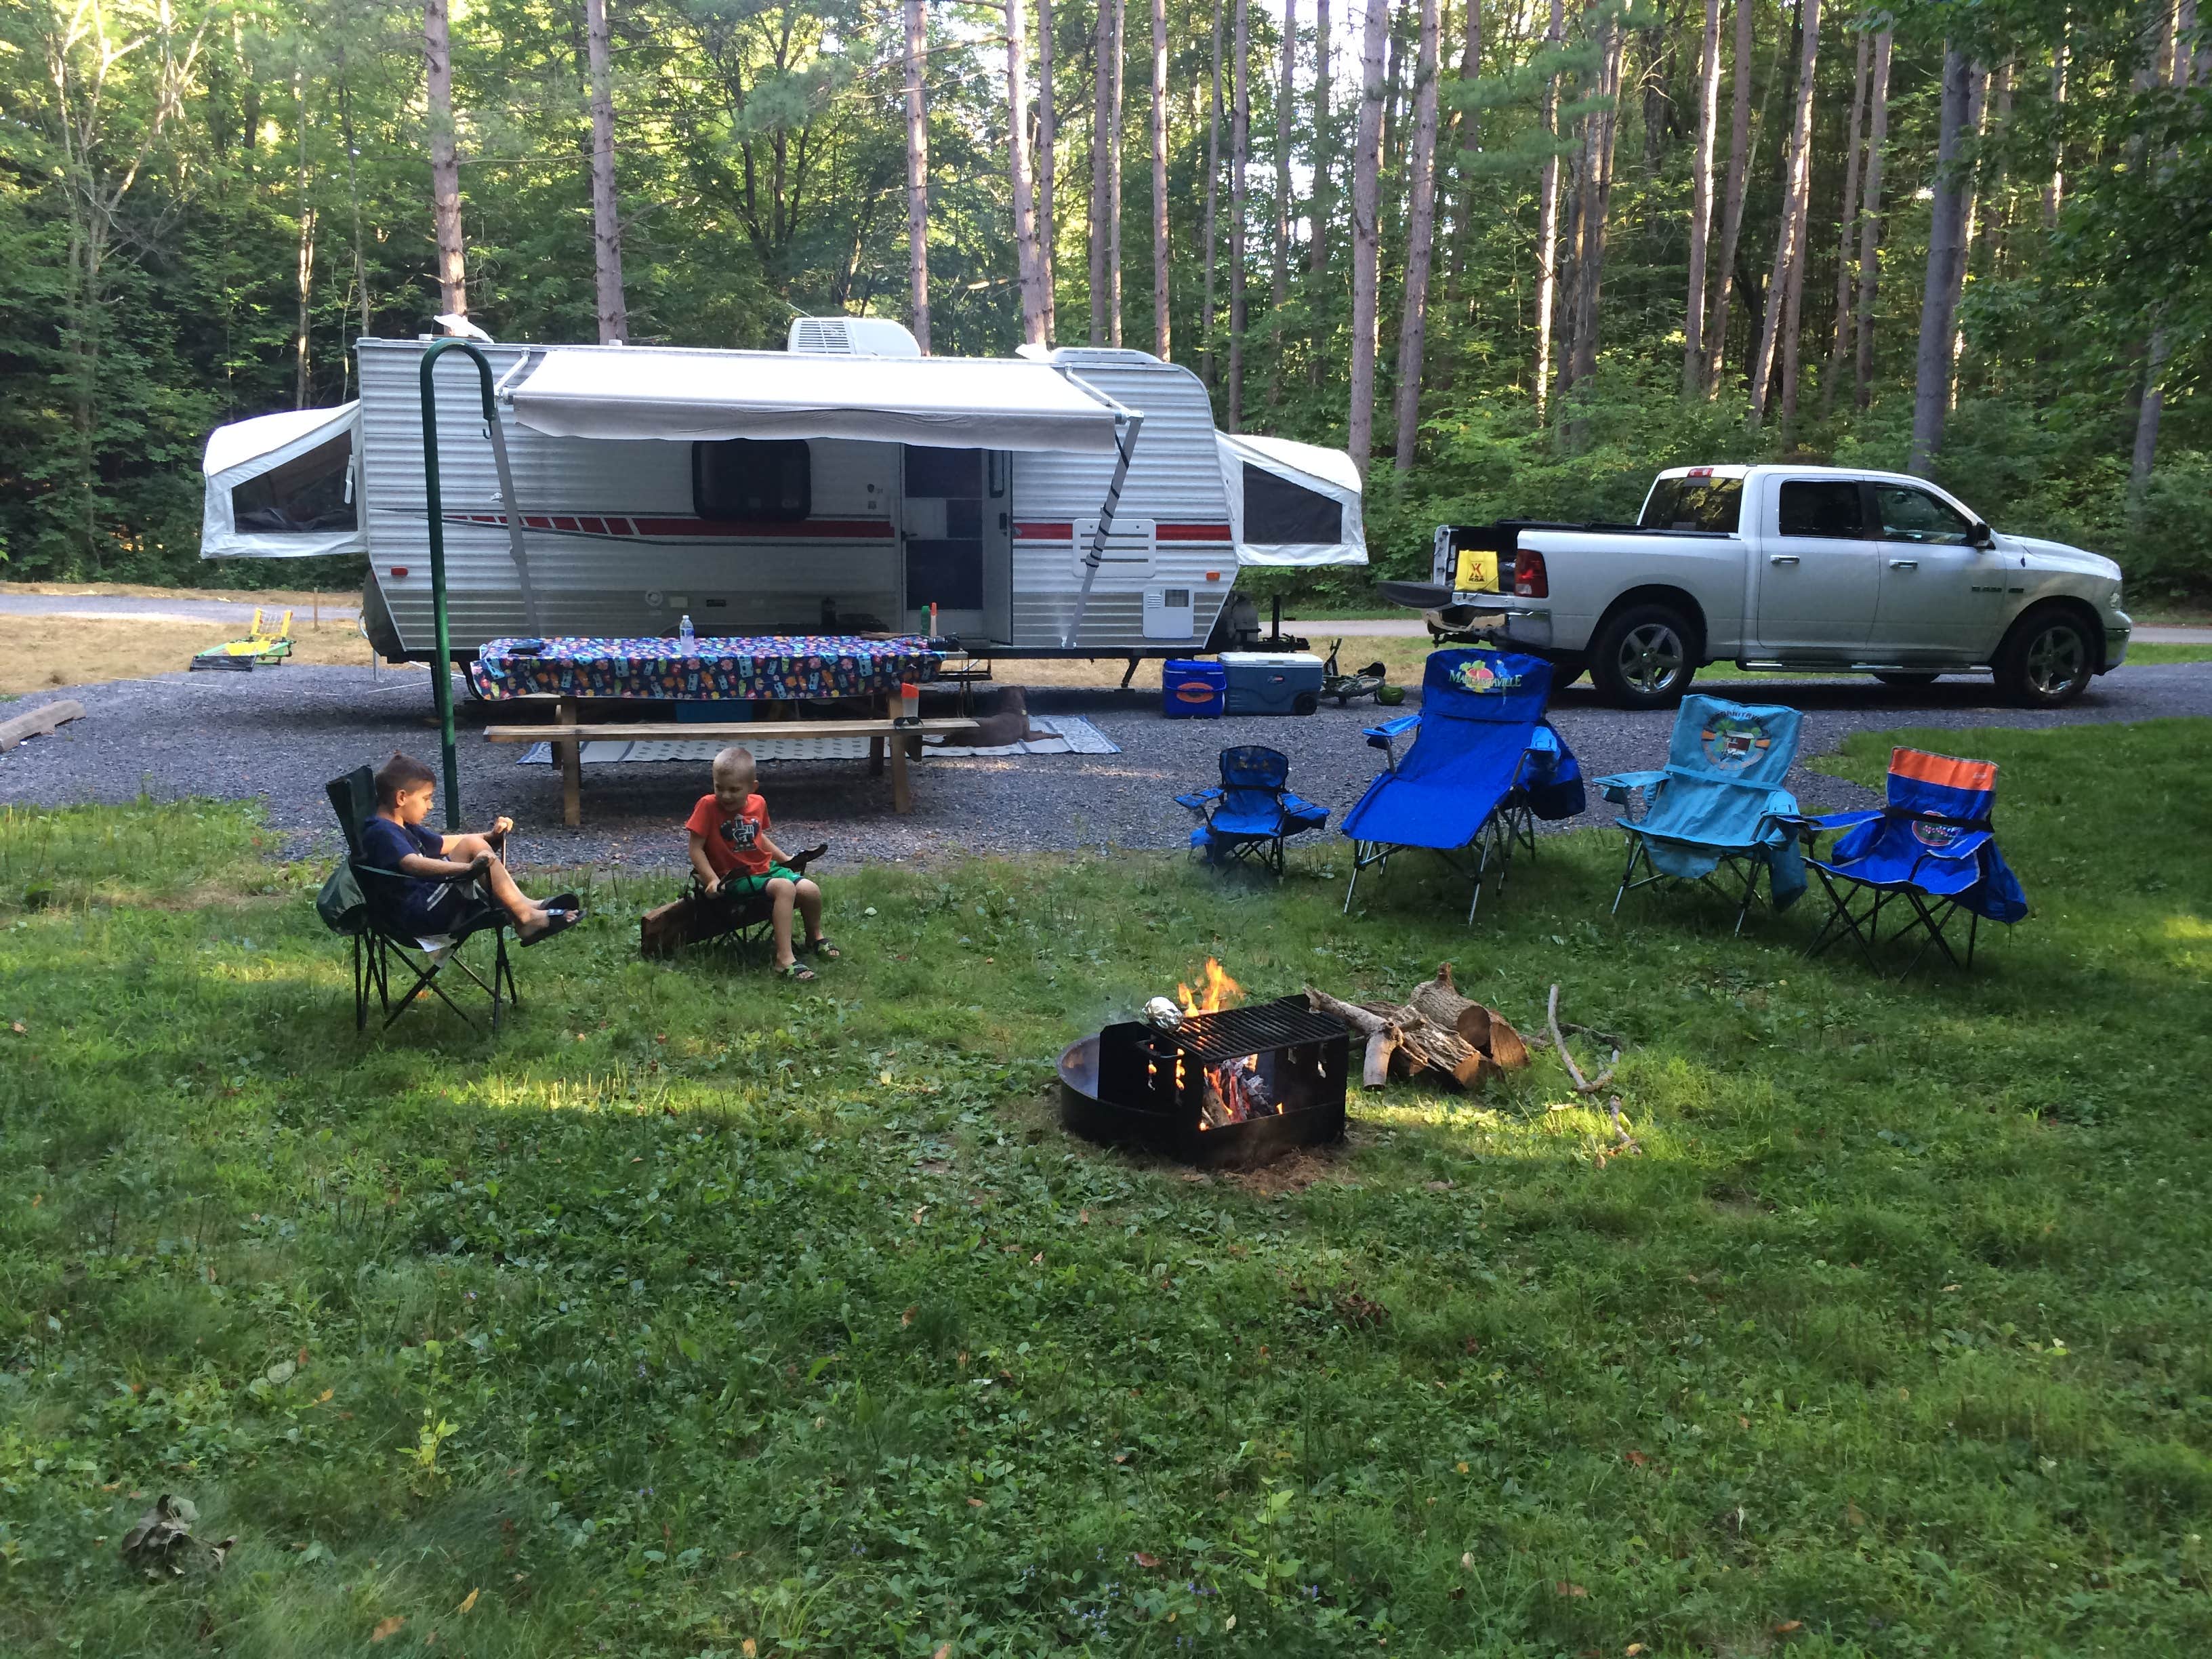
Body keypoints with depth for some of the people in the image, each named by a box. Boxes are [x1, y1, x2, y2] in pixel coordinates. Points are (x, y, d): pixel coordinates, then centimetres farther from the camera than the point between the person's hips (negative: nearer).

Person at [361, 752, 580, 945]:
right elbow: (413, 864, -31)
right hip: (419, 913, -11)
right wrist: (469, 868, -41)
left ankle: (526, 906, -5)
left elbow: (444, 843, 35)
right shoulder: (382, 832, -12)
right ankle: (525, 916, -19)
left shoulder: (403, 829, 23)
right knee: (472, 846, -18)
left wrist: (490, 837, 21)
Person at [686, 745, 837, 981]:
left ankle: (815, 936, 20)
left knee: (811, 891, -14)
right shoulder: (708, 806, -13)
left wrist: (785, 858, 20)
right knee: (785, 888, -31)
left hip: (766, 868, 6)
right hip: (735, 878, -6)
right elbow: (696, 849, -13)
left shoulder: (758, 803, 4)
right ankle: (785, 958, -31)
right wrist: (712, 879, -21)